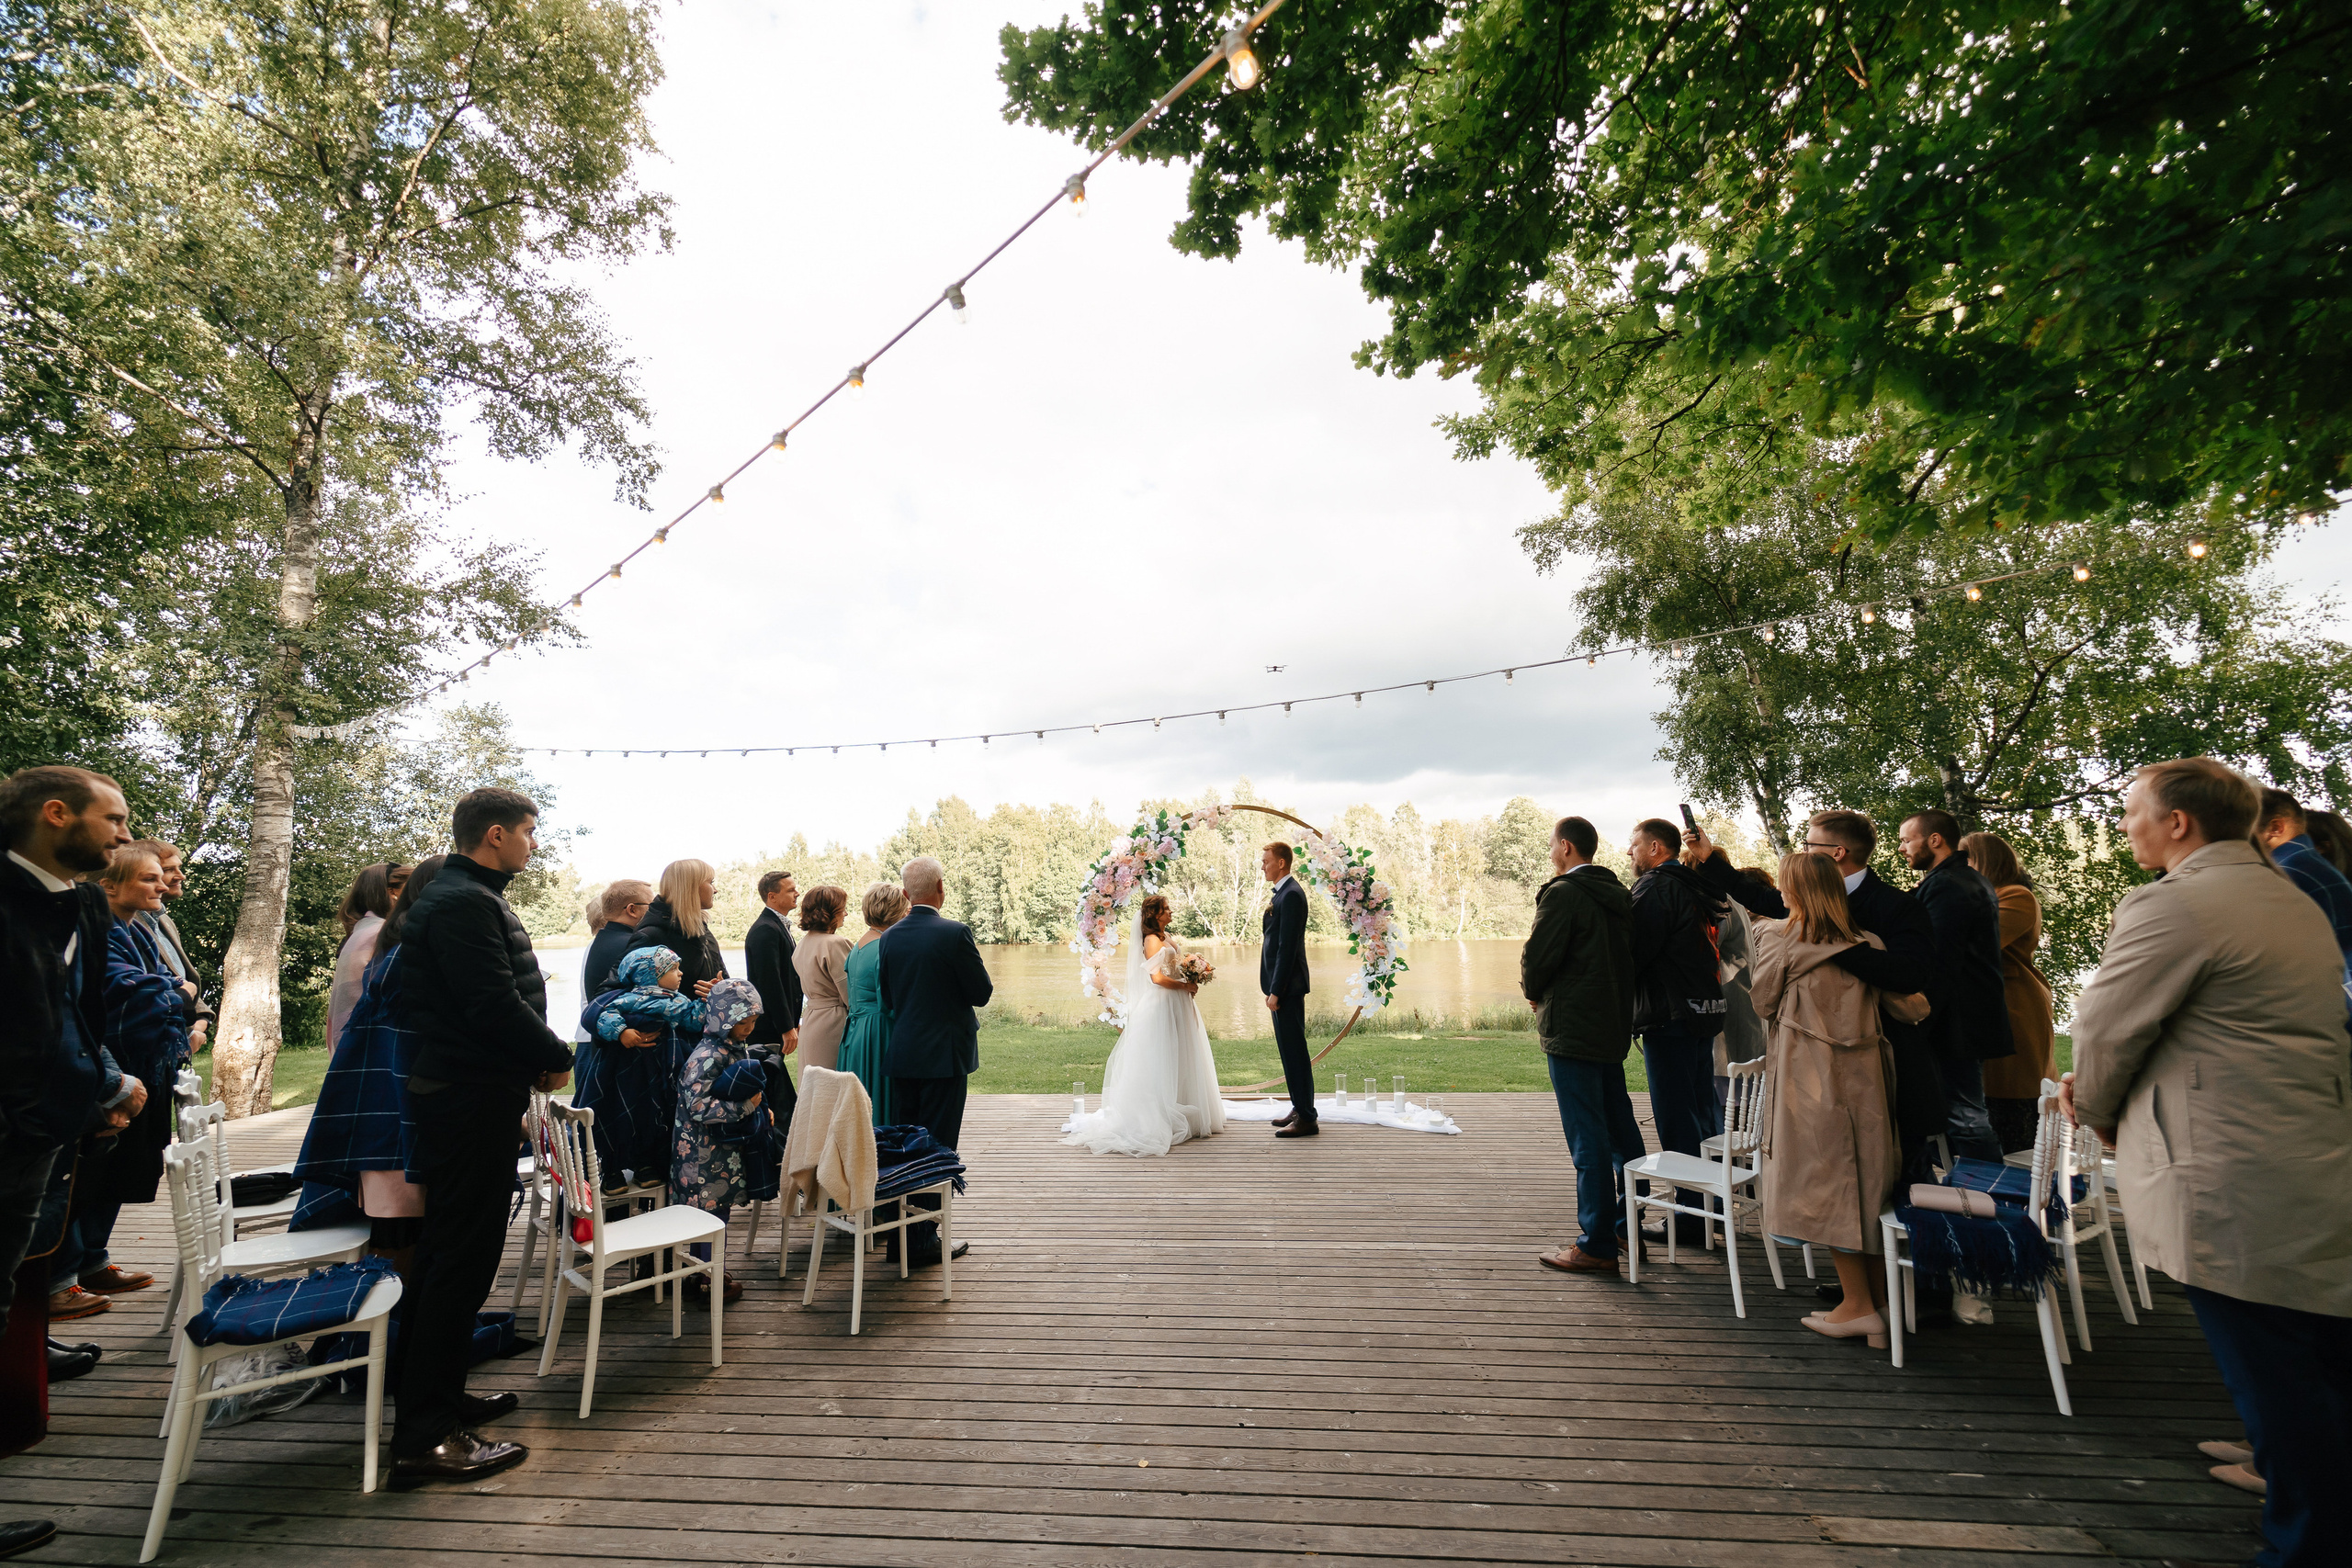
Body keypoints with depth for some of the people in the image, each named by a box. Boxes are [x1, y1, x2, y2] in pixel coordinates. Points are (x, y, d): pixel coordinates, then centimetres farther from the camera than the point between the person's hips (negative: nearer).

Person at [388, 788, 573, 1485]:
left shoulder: (469, 896, 16)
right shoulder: (464, 902, -19)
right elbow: (496, 1005, -25)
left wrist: (535, 1056, 10)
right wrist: (557, 1057, -12)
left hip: (471, 1094, 11)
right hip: (473, 1098, -11)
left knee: (455, 1251, 19)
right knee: (461, 1257, -3)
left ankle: (439, 1395, 33)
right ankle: (425, 1435, 6)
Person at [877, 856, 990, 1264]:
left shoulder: (889, 937, 2)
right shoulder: (955, 933, -16)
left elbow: (887, 998, 9)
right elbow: (982, 993, -11)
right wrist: (975, 963, 7)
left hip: (902, 1054, 6)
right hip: (944, 1055, -6)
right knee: (937, 1146, 4)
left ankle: (901, 1231, 26)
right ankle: (923, 1240, 11)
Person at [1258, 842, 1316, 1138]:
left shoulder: (1291, 895, -17)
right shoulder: (1282, 892, 15)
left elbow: (1287, 947, -21)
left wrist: (1275, 991, -21)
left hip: (1287, 986, -10)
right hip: (1282, 985, 10)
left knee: (1294, 1050, -4)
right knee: (1289, 1049, 15)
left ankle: (1306, 1119, 2)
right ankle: (1300, 1109, 25)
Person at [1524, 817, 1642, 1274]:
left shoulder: (1562, 893, -16)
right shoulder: (1619, 894, 10)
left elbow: (1537, 957, -17)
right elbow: (1626, 956, 14)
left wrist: (1534, 993, 4)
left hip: (1571, 1030, -9)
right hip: (1613, 1027, 9)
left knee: (1587, 1137, -4)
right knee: (1620, 1126, 17)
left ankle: (1597, 1246, 3)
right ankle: (1629, 1228, 28)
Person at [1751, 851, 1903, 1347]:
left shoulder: (1779, 939, -10)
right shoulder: (1868, 945, 3)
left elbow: (1763, 1002, 0)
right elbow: (1883, 1004, 13)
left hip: (1810, 1076, -5)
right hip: (1865, 1075, 5)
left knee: (1826, 1181, 4)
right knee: (1866, 1179, 14)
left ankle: (1857, 1304, 10)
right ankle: (1881, 1300, 22)